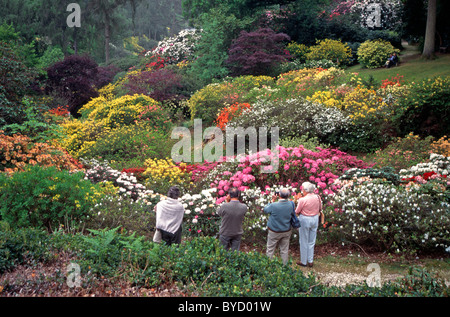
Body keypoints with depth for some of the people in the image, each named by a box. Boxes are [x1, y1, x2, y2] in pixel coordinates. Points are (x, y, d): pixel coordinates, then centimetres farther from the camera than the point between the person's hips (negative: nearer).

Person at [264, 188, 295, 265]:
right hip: (286, 232, 3)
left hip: (274, 232, -3)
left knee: (270, 250, 13)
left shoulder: (274, 205, -24)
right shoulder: (291, 204, -16)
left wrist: (272, 201, 3)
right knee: (284, 250, 16)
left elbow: (265, 210, -5)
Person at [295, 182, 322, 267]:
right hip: (315, 219, 5)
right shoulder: (317, 197, -7)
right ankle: (310, 261, 25)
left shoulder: (302, 200, -22)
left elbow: (297, 212, -11)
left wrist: (298, 200, -2)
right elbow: (320, 209, 8)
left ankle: (303, 262, 21)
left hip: (305, 219, -5)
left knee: (304, 242, 11)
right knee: (312, 242, 17)